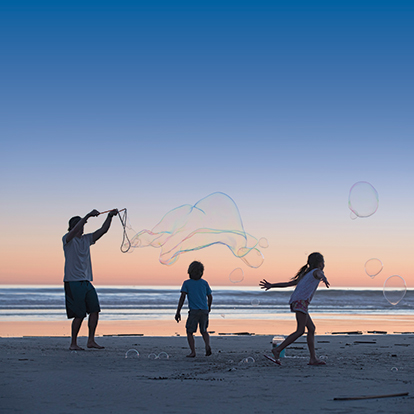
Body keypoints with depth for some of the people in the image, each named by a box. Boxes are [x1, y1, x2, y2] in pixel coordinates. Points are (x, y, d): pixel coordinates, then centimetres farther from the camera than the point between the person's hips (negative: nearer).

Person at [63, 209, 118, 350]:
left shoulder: (86, 239, 15)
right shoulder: (67, 240, -4)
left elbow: (102, 231, 11)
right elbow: (75, 230, -24)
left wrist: (109, 217, -2)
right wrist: (88, 216, -30)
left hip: (86, 282, 7)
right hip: (73, 282, -7)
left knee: (95, 310, -1)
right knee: (79, 315, -6)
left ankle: (91, 341, 6)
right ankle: (73, 343, 6)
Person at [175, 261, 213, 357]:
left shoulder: (186, 283, 1)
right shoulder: (204, 283, 9)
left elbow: (182, 297, -8)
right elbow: (210, 297, 14)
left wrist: (178, 312, -6)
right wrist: (209, 307, 32)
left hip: (194, 311, -3)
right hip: (204, 310, 3)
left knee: (190, 332, 9)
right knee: (204, 331, 17)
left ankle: (193, 352, -3)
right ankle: (208, 345, -9)